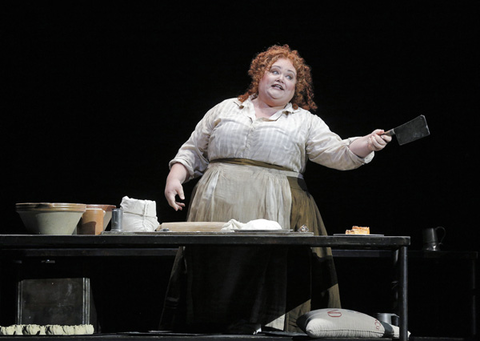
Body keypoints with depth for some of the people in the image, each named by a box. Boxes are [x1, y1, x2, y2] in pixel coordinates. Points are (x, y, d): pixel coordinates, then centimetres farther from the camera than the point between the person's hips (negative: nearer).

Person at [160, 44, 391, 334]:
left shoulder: (306, 122, 13)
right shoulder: (225, 110, 18)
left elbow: (338, 153, 1)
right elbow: (193, 152, 21)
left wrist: (368, 144, -17)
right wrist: (175, 177, 4)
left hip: (274, 216, -1)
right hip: (218, 211, 1)